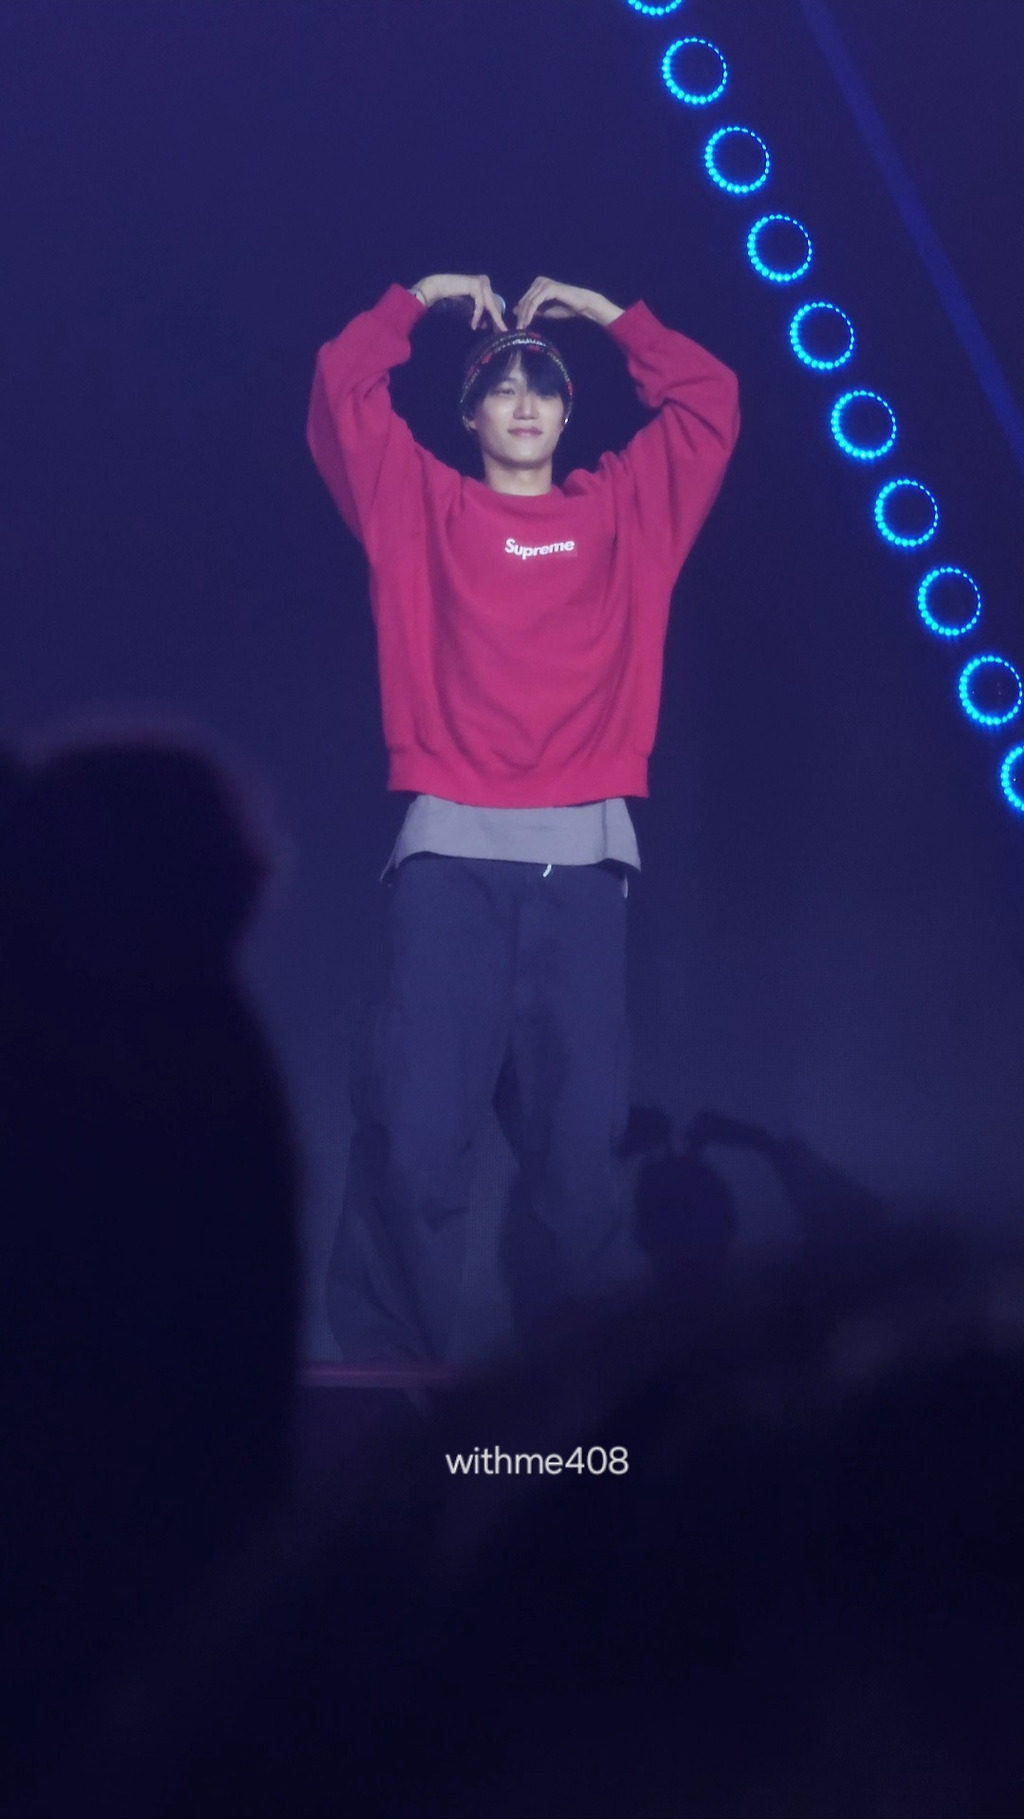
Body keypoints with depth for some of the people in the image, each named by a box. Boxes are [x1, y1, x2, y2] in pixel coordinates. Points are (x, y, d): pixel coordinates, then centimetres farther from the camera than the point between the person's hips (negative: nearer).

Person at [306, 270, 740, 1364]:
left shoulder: (619, 509, 19)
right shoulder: (428, 507, 16)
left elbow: (710, 401, 18)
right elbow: (344, 387, 11)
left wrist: (605, 312, 22)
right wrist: (420, 300, 20)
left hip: (582, 851, 1)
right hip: (449, 848, -1)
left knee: (579, 1132, -4)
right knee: (414, 1129, -9)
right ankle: (388, 1357, -3)